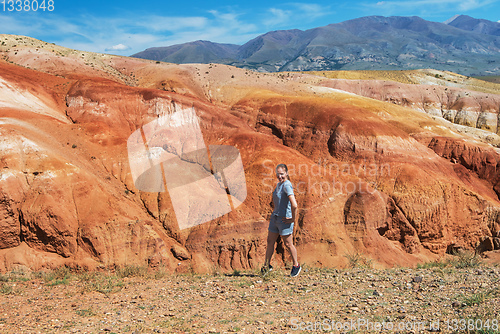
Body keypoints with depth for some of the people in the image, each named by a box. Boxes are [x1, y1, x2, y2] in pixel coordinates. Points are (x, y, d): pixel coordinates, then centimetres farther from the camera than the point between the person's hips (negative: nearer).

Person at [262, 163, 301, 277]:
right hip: (275, 217, 8)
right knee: (270, 242, 13)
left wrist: (293, 219, -20)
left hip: (284, 220, -8)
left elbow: (294, 205, -31)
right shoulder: (279, 184, 8)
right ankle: (267, 265, 27)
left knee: (288, 244, 5)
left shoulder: (287, 185, -20)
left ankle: (296, 266, 25)